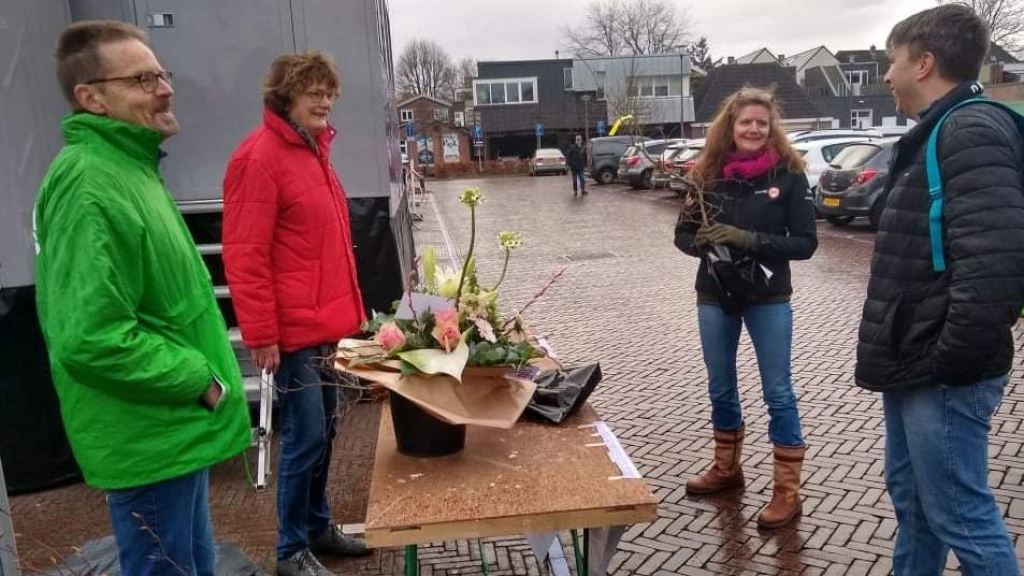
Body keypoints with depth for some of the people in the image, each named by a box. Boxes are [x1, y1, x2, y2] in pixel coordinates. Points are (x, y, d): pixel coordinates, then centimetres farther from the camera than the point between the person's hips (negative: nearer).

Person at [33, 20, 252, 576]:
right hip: (149, 439, -10)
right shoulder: (89, 186, -22)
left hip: (174, 427, 10)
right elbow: (90, 339, -29)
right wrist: (200, 379, -19)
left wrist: (199, 376, 14)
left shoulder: (128, 167, 11)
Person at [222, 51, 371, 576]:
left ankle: (318, 525, 34)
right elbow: (244, 256, -18)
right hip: (294, 329, -9)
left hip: (326, 322, 9)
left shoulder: (314, 148, 13)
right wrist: (262, 335, -18)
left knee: (323, 431, 17)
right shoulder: (260, 157, -15)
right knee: (305, 437, 0)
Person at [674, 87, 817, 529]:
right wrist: (704, 242, -17)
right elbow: (683, 234, 4)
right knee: (721, 389, 16)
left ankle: (787, 491, 13)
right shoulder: (707, 174, 0)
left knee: (778, 393, 3)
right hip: (714, 297, 4)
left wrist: (751, 239, -24)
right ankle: (726, 469, 36)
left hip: (769, 298, -3)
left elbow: (805, 242, -10)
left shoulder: (788, 174, -7)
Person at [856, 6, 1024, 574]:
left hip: (943, 375, -10)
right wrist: (909, 356, 16)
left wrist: (949, 358, -20)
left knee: (960, 517, 1)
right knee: (911, 499, 20)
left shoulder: (972, 130, -16)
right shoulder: (938, 133, 16)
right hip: (915, 365, 10)